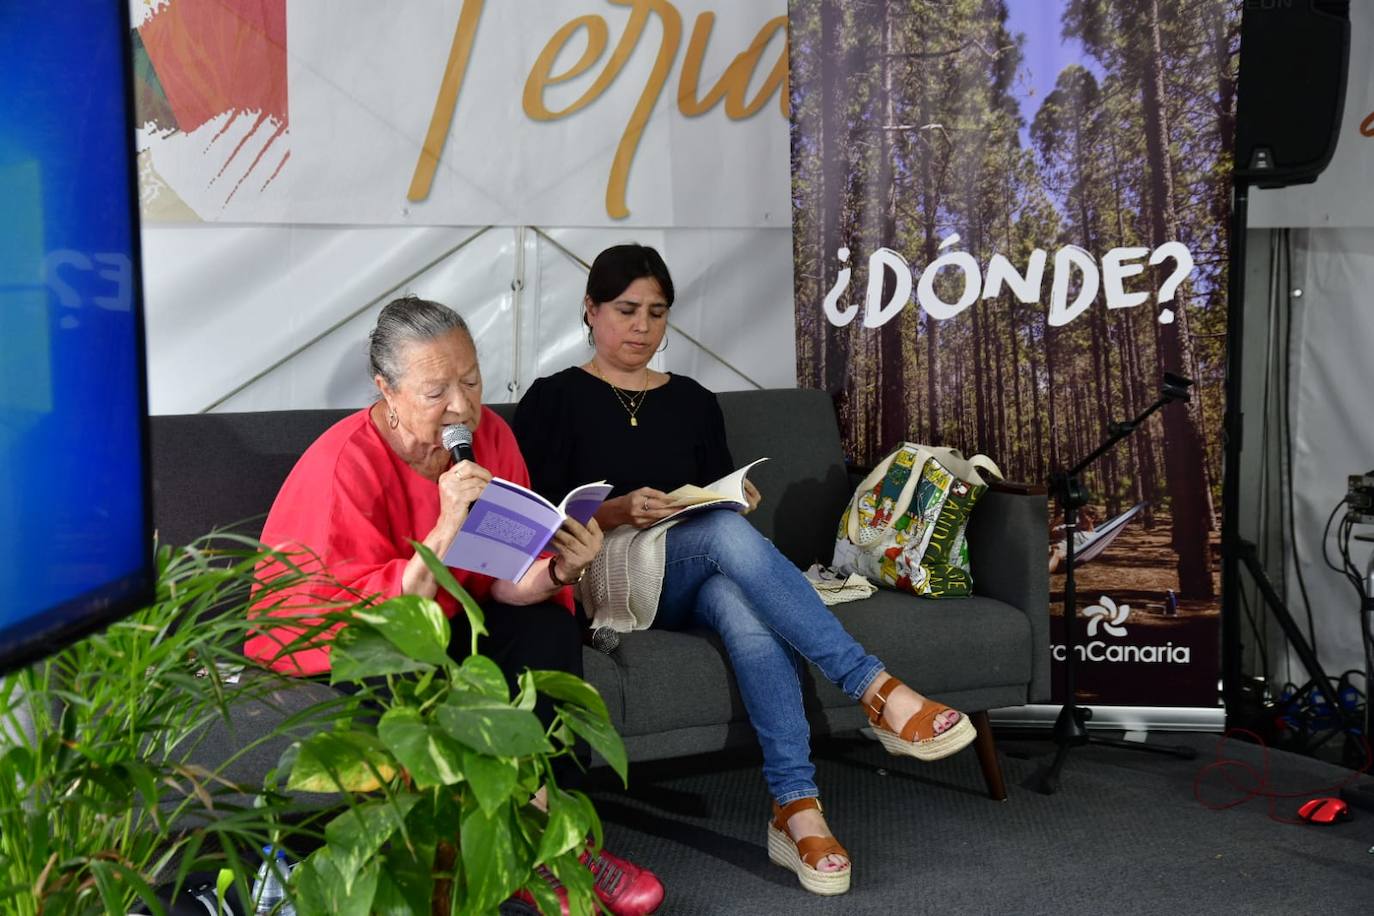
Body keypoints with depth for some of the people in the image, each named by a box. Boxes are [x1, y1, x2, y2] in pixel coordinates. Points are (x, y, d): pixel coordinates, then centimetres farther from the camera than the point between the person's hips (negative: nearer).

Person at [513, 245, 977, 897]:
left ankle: (796, 809, -41)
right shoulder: (555, 399, 6)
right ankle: (877, 693, -40)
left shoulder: (693, 402, 20)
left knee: (745, 608, -37)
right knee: (727, 533, -36)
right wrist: (620, 512, -20)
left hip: (693, 584, 4)